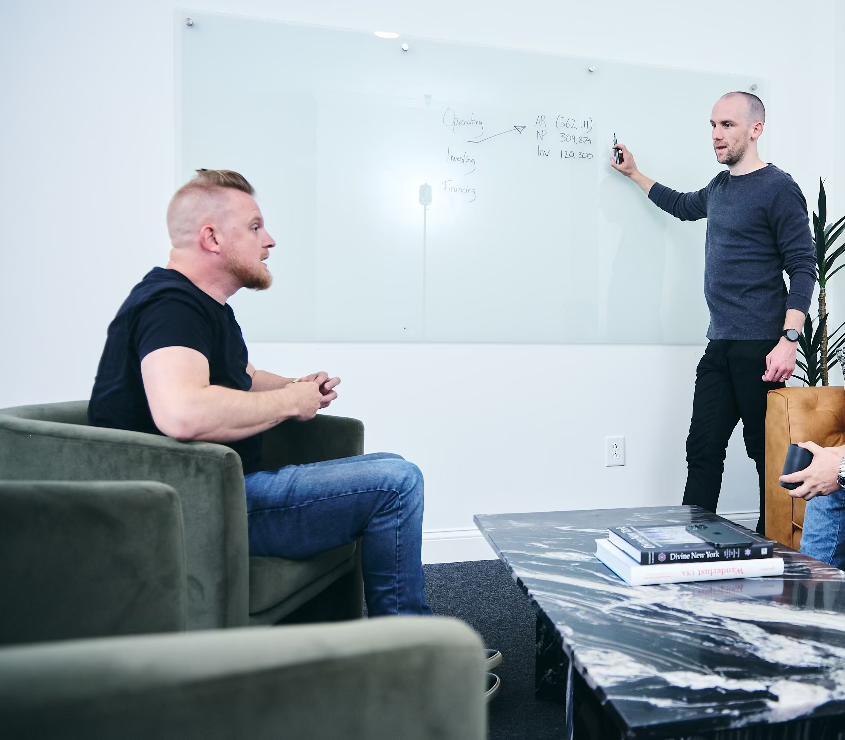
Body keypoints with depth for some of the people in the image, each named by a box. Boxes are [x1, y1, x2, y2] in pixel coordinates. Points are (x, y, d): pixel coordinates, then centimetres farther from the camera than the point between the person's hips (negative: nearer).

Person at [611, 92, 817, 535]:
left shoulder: (778, 189, -6)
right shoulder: (720, 187, 16)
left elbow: (802, 267, -10)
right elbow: (682, 206, 38)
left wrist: (789, 340, -19)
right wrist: (634, 174, 40)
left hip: (759, 348, -7)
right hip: (719, 346, 7)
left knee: (766, 452, 2)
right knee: (703, 449, 5)